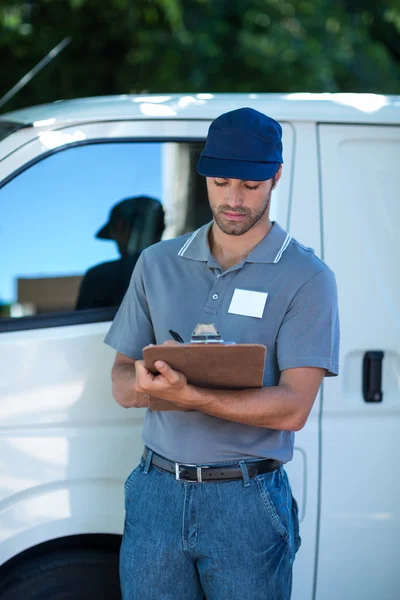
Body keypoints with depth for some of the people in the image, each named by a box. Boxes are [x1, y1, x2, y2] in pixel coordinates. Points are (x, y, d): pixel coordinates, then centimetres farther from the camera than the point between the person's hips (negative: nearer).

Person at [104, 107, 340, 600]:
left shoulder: (306, 278, -5)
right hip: (155, 493, 3)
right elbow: (123, 383, 7)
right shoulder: (157, 264, 8)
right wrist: (153, 385, -16)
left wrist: (188, 396, -26)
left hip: (247, 502, -3)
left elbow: (293, 407, -13)